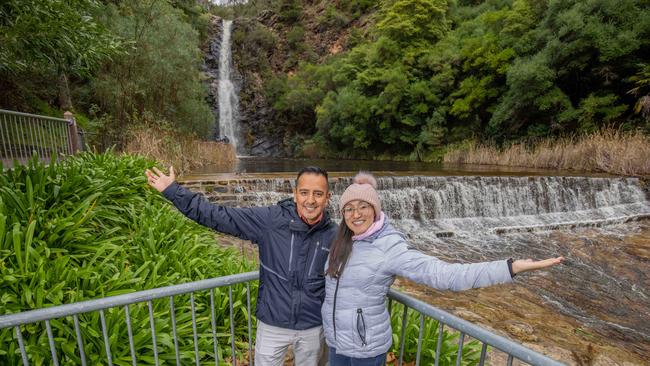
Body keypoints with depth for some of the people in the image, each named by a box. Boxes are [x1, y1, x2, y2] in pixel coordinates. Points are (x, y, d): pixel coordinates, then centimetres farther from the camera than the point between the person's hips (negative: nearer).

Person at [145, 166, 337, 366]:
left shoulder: (333, 235, -12)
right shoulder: (269, 219, -17)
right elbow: (219, 216, -16)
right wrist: (173, 191, -18)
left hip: (313, 329, 2)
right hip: (272, 325, -1)